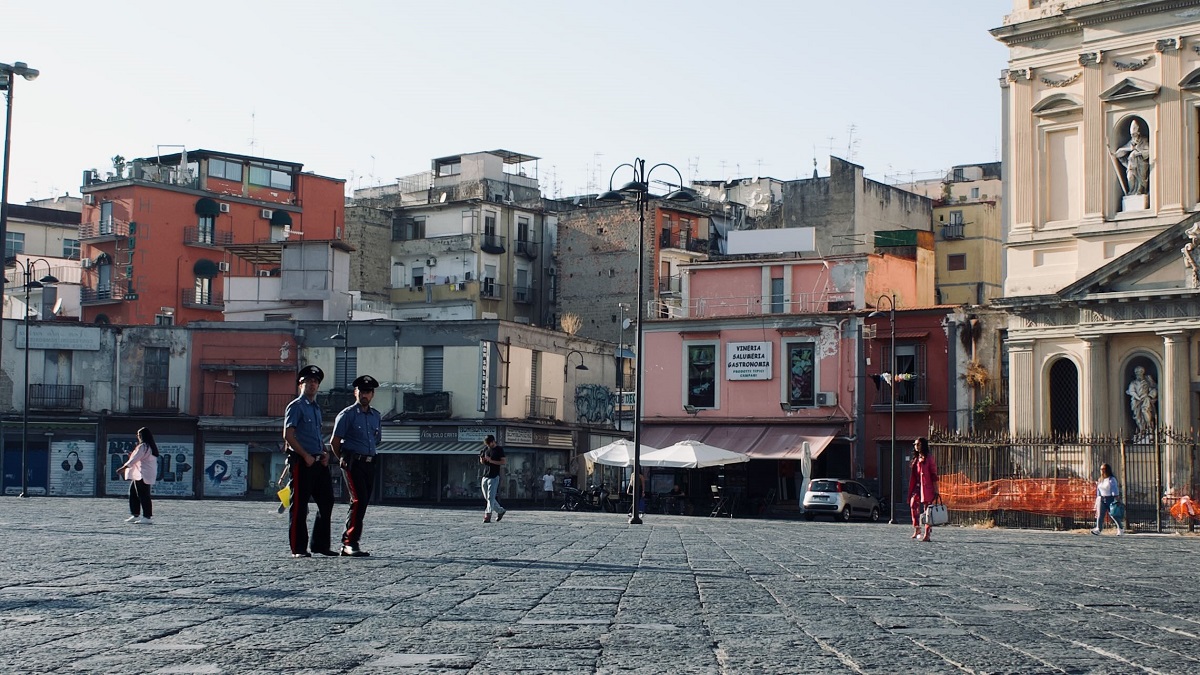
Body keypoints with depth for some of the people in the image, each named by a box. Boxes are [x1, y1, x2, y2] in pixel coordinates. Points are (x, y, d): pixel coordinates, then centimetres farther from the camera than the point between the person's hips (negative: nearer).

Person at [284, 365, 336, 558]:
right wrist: (306, 456, -16)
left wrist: (324, 453, 9)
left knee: (326, 502, 8)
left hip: (319, 462, 8)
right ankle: (298, 548, 1)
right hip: (301, 462, -8)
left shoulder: (316, 408, 19)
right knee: (300, 506, -4)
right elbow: (288, 435, -13)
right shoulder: (296, 406, -5)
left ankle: (320, 544, 16)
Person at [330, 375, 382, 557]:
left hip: (369, 464, 7)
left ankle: (347, 544, 16)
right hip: (353, 463, -7)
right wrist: (343, 460, 6)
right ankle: (351, 543, -16)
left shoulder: (377, 417, 15)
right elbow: (334, 442, -1)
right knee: (359, 500, -17)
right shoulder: (347, 415, -3)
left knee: (361, 503, 8)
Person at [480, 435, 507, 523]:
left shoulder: (499, 449, -5)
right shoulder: (486, 449, 13)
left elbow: (504, 462, -11)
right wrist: (482, 459, -1)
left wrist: (492, 461, -18)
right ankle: (500, 510, 24)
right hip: (485, 476, 7)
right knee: (487, 498, 11)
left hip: (494, 476, -7)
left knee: (490, 497, -10)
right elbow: (482, 462, 24)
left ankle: (488, 515, -12)